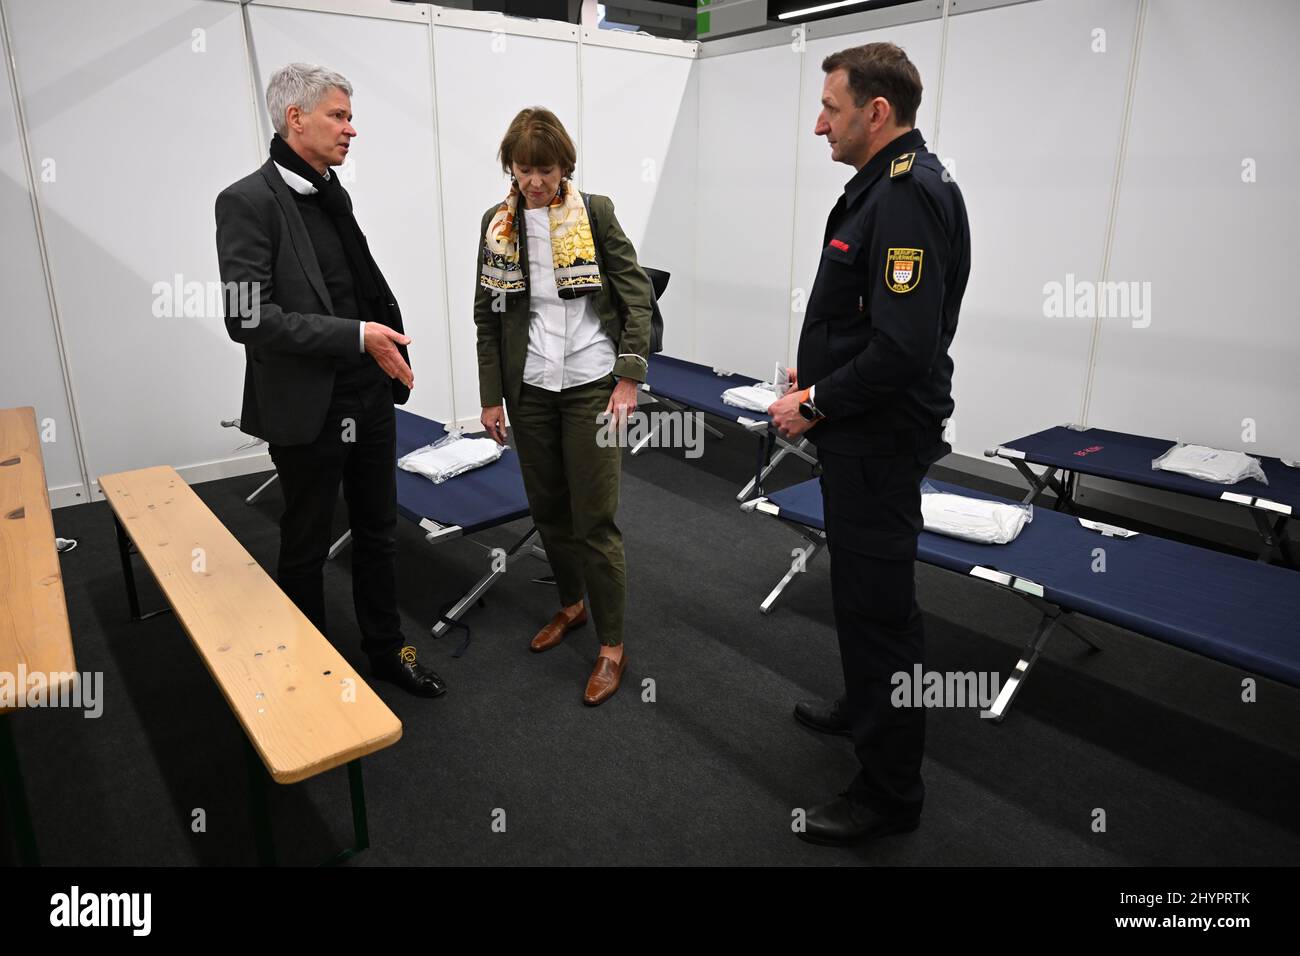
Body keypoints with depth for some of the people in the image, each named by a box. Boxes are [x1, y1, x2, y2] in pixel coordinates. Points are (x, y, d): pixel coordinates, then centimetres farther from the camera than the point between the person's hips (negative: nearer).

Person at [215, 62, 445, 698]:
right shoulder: (248, 201, -13)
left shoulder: (333, 195, 10)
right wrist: (356, 336, -24)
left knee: (378, 534, 16)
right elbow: (247, 318, -21)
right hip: (308, 410, -7)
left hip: (370, 400, 7)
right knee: (305, 548, 10)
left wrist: (392, 350, 11)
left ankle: (386, 650, 33)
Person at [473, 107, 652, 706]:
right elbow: (487, 315, 8)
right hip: (530, 388, 4)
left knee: (595, 520, -2)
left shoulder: (595, 212, -4)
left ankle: (612, 646, 11)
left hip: (591, 385, -4)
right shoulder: (497, 224, 5)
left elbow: (638, 297, -4)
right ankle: (571, 605, 38)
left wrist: (628, 377, -12)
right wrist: (492, 395, 5)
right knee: (548, 511, 14)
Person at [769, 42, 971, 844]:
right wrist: (819, 371, 10)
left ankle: (891, 790, 17)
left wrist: (816, 404, -17)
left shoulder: (907, 196, -21)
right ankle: (866, 710, 45)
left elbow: (905, 346, -27)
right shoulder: (890, 184, 12)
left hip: (880, 440, -11)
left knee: (878, 603, 0)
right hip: (864, 433, 11)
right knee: (863, 587, 23)